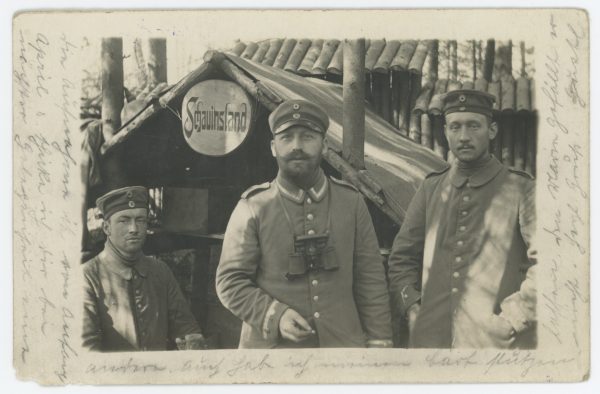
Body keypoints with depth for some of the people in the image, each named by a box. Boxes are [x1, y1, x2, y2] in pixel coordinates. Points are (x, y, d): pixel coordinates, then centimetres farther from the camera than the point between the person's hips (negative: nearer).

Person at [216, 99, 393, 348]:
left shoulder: (351, 202, 5)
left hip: (343, 345, 2)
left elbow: (370, 278, 7)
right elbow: (230, 282, -2)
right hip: (273, 347, -2)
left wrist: (378, 341, 3)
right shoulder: (253, 208, -2)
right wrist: (275, 316, -15)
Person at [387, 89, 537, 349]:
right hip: (431, 336, 3)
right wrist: (411, 307, 1)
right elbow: (402, 257, 14)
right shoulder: (431, 189, 9)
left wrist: (510, 321, -13)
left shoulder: (520, 190, -2)